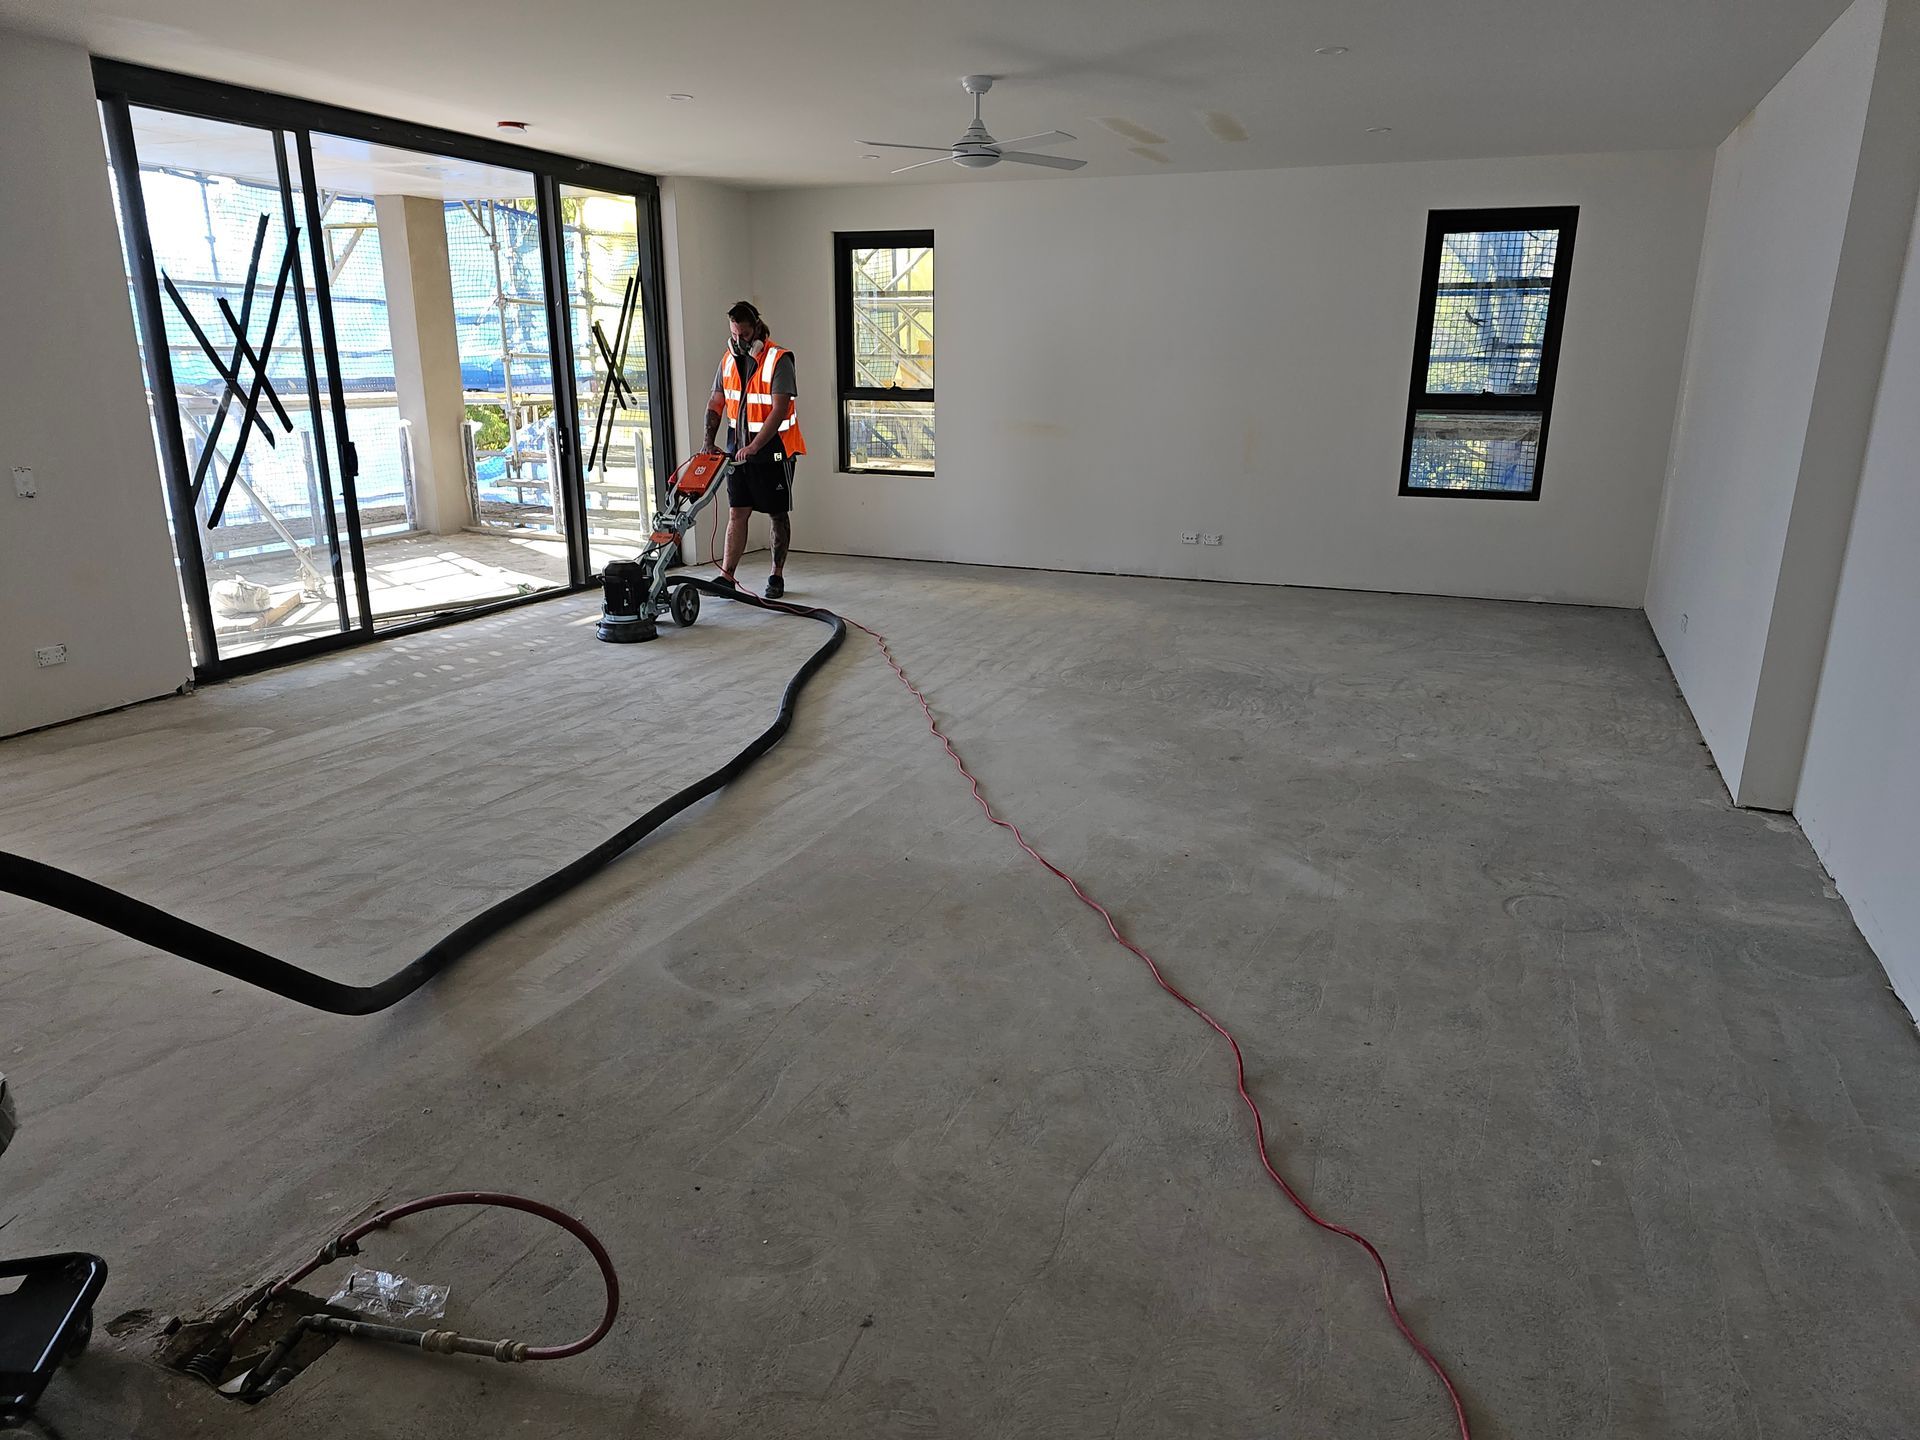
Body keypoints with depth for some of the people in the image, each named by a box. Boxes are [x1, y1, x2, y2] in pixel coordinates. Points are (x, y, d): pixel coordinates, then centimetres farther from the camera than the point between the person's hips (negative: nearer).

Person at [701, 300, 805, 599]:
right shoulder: (728, 360, 7)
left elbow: (779, 410, -22)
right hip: (739, 448, 5)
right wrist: (709, 442, -3)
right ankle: (726, 577, 1)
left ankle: (777, 576, 15)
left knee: (778, 513, 5)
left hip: (773, 448, -5)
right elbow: (716, 403, 10)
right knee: (737, 512, 2)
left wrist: (755, 447, -29)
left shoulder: (779, 360, -14)